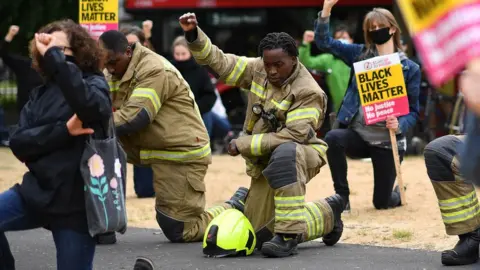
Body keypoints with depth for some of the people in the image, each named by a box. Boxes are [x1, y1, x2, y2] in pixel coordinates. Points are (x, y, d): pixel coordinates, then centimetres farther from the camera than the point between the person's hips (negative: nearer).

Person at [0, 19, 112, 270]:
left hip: (77, 200, -4)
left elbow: (91, 106, -30)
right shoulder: (40, 94, 11)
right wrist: (63, 130, -17)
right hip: (38, 190, 5)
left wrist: (55, 57, -25)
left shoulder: (94, 83, -3)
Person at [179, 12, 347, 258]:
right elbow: (220, 62, 2)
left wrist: (244, 145, -26)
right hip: (265, 163, 7)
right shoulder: (258, 70, -3)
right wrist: (194, 36, -15)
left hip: (301, 154, -7)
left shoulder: (307, 92, -22)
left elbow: (293, 136, -28)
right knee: (261, 235, 9)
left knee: (283, 155, -44)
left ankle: (288, 236, -40)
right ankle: (327, 214, 34)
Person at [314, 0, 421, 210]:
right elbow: (324, 42, 1)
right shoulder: (360, 55, 4)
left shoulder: (410, 68, -4)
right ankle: (342, 197, -16)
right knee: (333, 138, -33)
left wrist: (400, 125, -24)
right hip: (359, 135, 2)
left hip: (387, 142, -2)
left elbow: (413, 111, -2)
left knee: (382, 202, 3)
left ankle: (399, 193, 42)